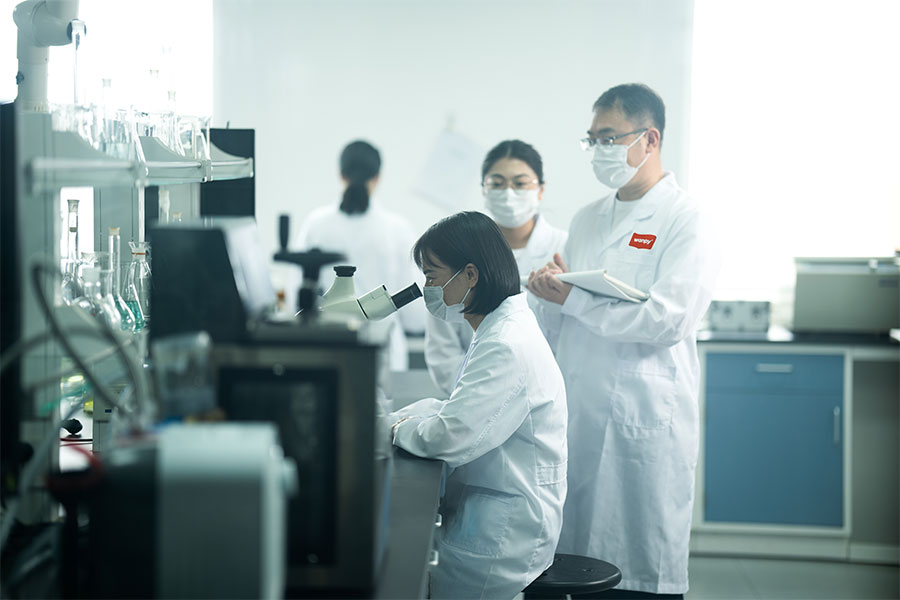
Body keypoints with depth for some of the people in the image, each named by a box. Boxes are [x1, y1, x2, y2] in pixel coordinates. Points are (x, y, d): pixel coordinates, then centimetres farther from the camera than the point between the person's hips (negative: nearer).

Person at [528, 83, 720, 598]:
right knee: (579, 557, 8)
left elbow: (669, 320, -17)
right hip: (578, 414, 6)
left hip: (644, 419, -6)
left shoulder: (685, 221, -5)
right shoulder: (587, 220, 16)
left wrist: (574, 298, -15)